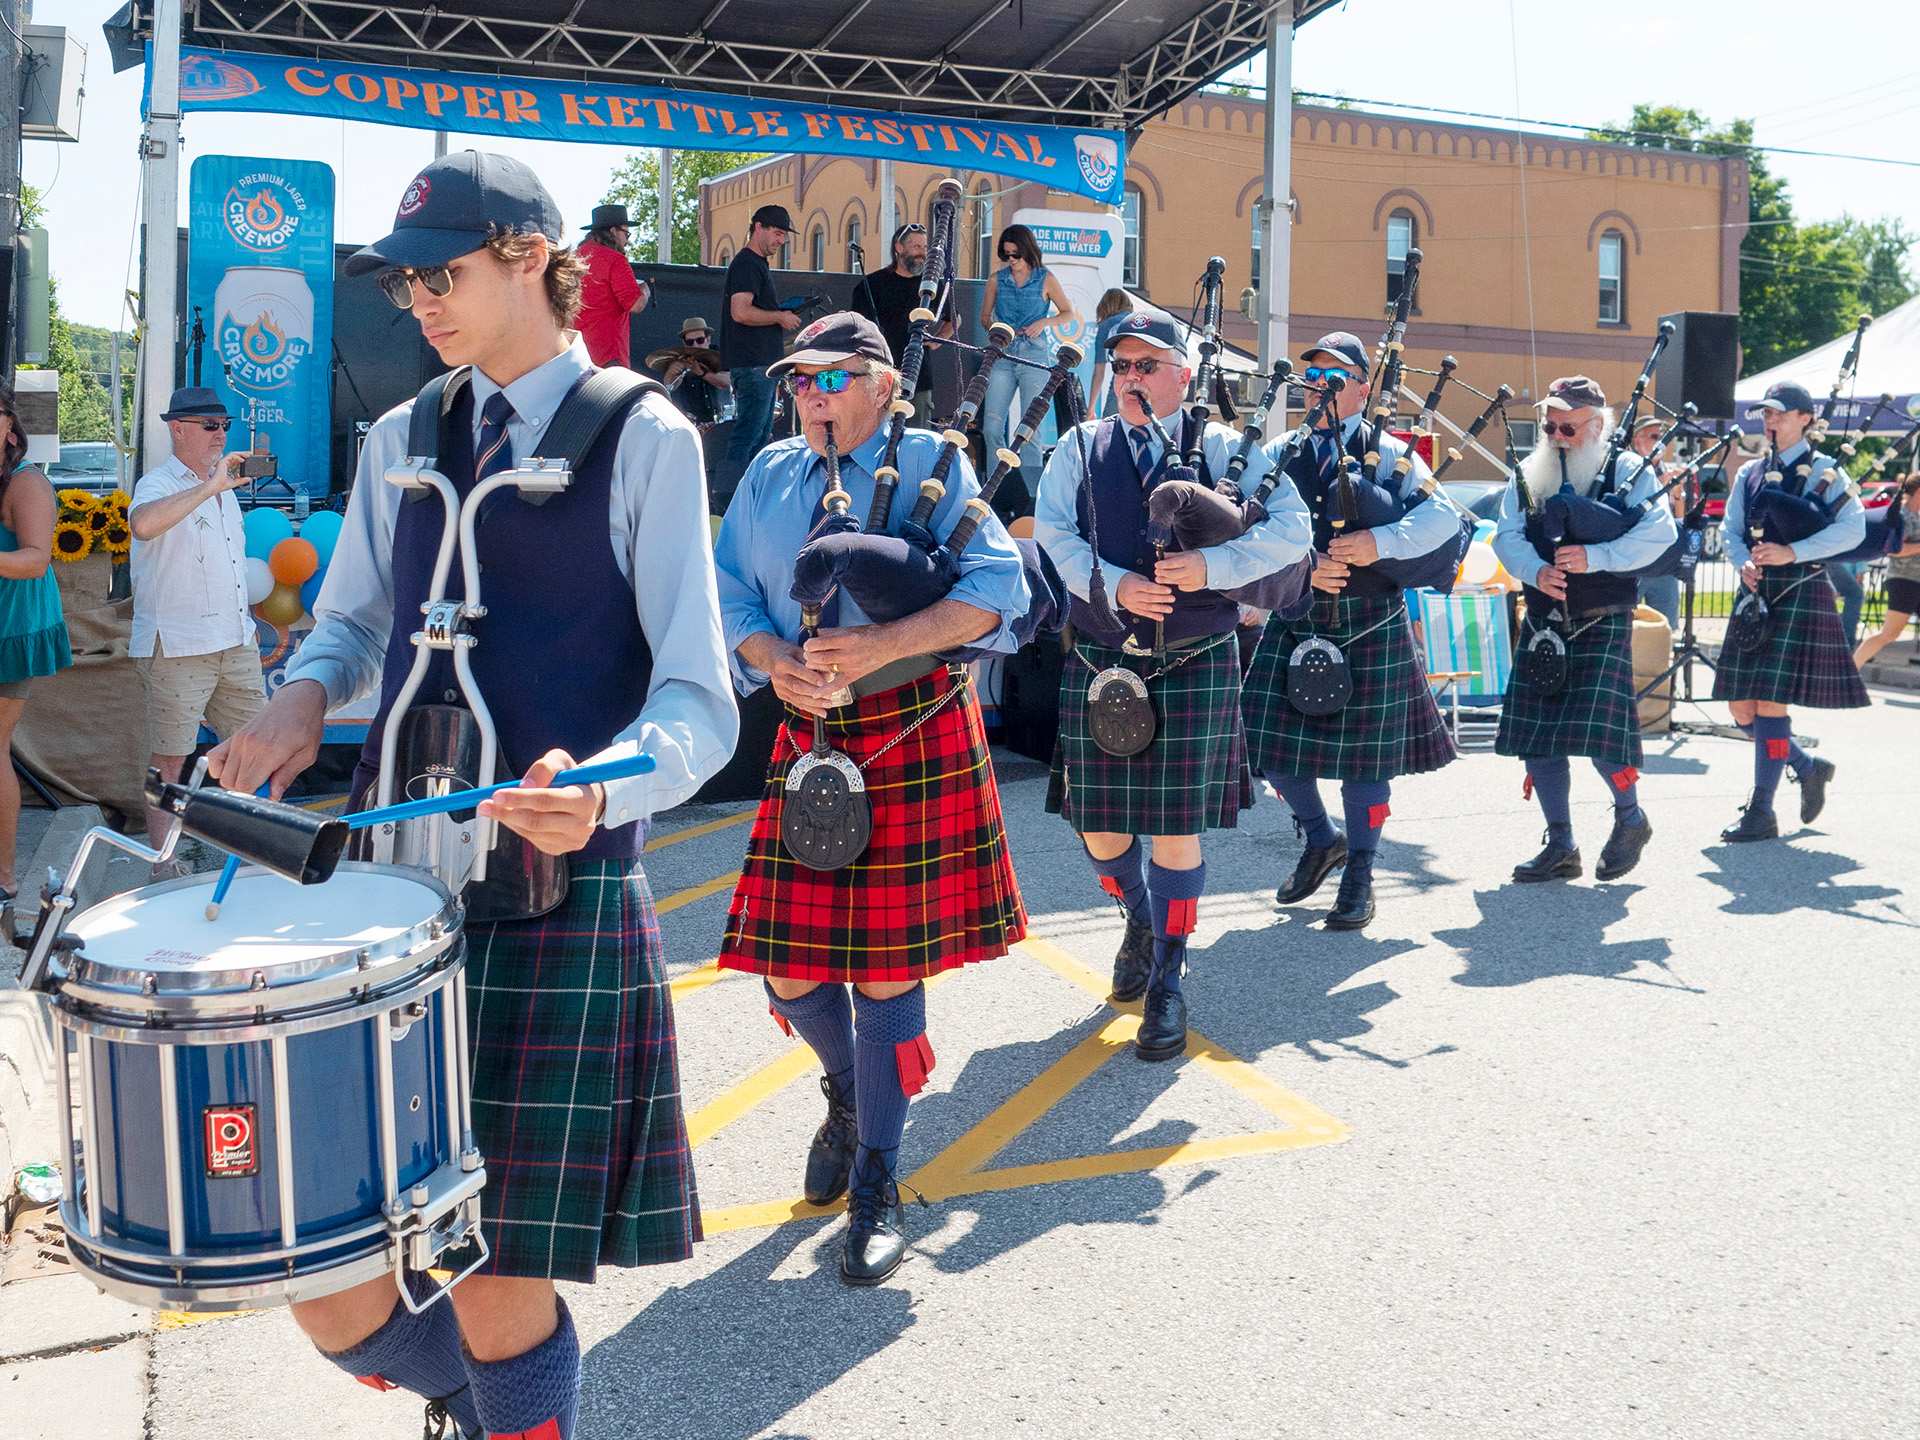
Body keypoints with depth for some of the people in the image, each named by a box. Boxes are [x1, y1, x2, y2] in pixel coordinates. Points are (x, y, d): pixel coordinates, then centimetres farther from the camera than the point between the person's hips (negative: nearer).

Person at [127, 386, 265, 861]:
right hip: (177, 646, -8)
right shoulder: (158, 484, -9)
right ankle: (162, 863, 7)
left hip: (236, 643, 8)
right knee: (169, 758, -1)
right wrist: (209, 488, -34)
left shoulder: (224, 486, 17)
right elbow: (143, 524, -35)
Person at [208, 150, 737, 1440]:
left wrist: (601, 787, -31)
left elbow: (699, 702, -10)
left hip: (559, 892, -5)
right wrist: (305, 696, 0)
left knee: (500, 1287, 2)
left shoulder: (645, 438, -4)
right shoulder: (403, 441, 13)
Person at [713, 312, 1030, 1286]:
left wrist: (885, 644, -22)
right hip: (807, 736, 4)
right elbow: (728, 594, 10)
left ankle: (875, 1186, 17)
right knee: (788, 969, 4)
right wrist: (775, 661, -12)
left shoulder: (930, 465, -1)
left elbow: (999, 589, -9)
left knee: (887, 967, 0)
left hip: (915, 738, -4)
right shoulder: (770, 476, 12)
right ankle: (848, 1092, 39)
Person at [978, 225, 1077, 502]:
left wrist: (1045, 322, -8)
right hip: (1002, 356, 3)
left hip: (1034, 356, -3)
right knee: (991, 427, -6)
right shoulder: (996, 279, 10)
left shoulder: (1045, 279, 4)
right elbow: (984, 317, 18)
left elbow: (1069, 314, 9)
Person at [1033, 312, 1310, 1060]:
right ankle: (1141, 921, 41)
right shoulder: (1079, 449, 8)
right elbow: (1052, 531, -5)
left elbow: (1292, 530, -5)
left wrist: (1212, 565, -20)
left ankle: (1167, 983, 16)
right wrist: (1115, 584, -21)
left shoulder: (1223, 449, 2)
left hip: (1195, 669, -2)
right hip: (1100, 663, 2)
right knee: (1099, 827, 8)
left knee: (1176, 829, 0)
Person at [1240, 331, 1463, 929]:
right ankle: (1321, 839, 29)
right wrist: (1303, 567, -17)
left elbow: (1444, 514, -9)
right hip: (1293, 621, 3)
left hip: (1370, 627, -3)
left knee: (1364, 749, 2)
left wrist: (1380, 542, -24)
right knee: (1272, 739, 2)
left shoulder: (1389, 453, 2)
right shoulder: (1280, 456, 10)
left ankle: (1359, 879, 17)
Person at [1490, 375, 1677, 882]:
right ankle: (1560, 847, 15)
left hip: (1602, 625, -5)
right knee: (1535, 734, 3)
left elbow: (1659, 532, -12)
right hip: (1542, 623, 5)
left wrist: (1594, 557, -23)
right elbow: (1507, 535, 1)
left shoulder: (1627, 470, -1)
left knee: (1598, 728, -13)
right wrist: (1536, 570, -19)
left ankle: (1630, 818, 15)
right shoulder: (1529, 474, 10)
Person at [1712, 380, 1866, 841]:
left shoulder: (1824, 471, -2)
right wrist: (1744, 562, -10)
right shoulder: (1749, 473, 14)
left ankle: (1761, 812, -4)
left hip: (1800, 593, -6)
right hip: (1755, 594, 6)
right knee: (1740, 704, 6)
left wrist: (1792, 552, -22)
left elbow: (1853, 529, -12)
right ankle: (1809, 768, 29)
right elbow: (1730, 528, 11)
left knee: (1771, 700, -10)